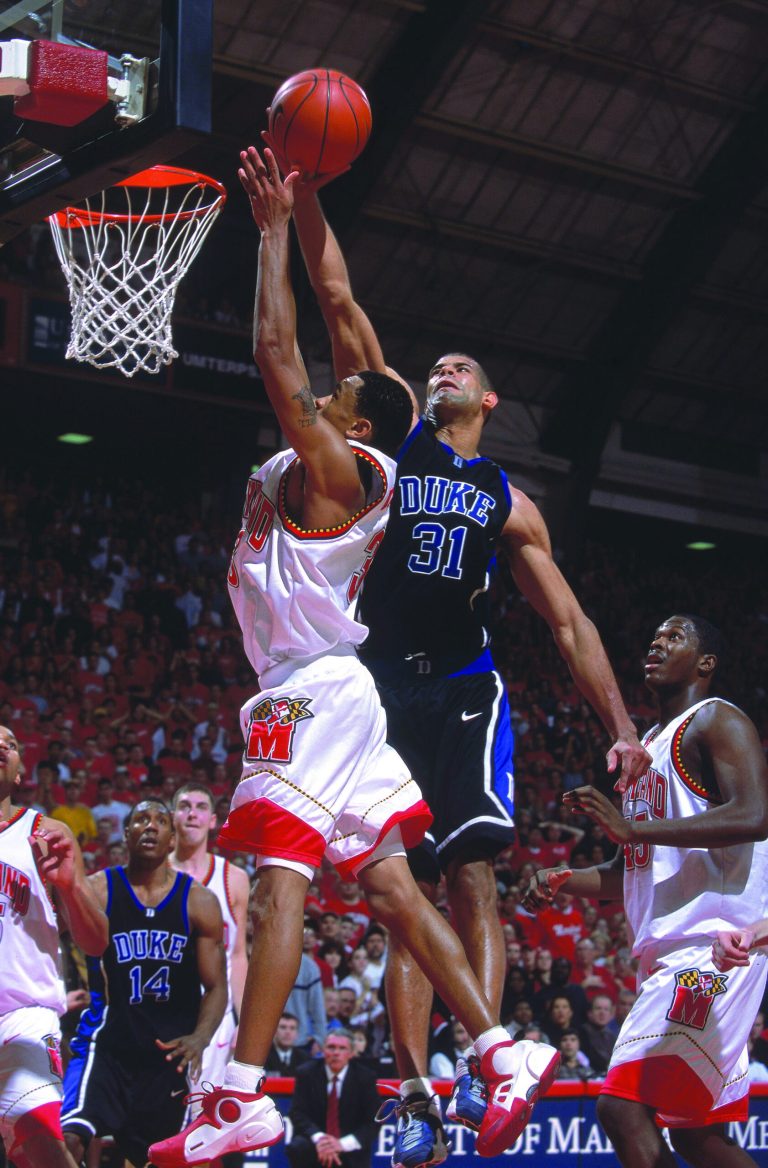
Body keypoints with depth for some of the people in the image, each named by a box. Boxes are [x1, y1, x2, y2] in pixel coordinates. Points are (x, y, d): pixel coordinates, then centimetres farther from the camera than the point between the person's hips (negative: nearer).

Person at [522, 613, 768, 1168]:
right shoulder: (646, 747, 24)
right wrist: (563, 880, 8)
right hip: (667, 953, 10)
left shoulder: (716, 721, -4)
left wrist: (633, 827, -23)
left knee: (624, 1106, -20)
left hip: (712, 943, -10)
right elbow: (631, 873, 28)